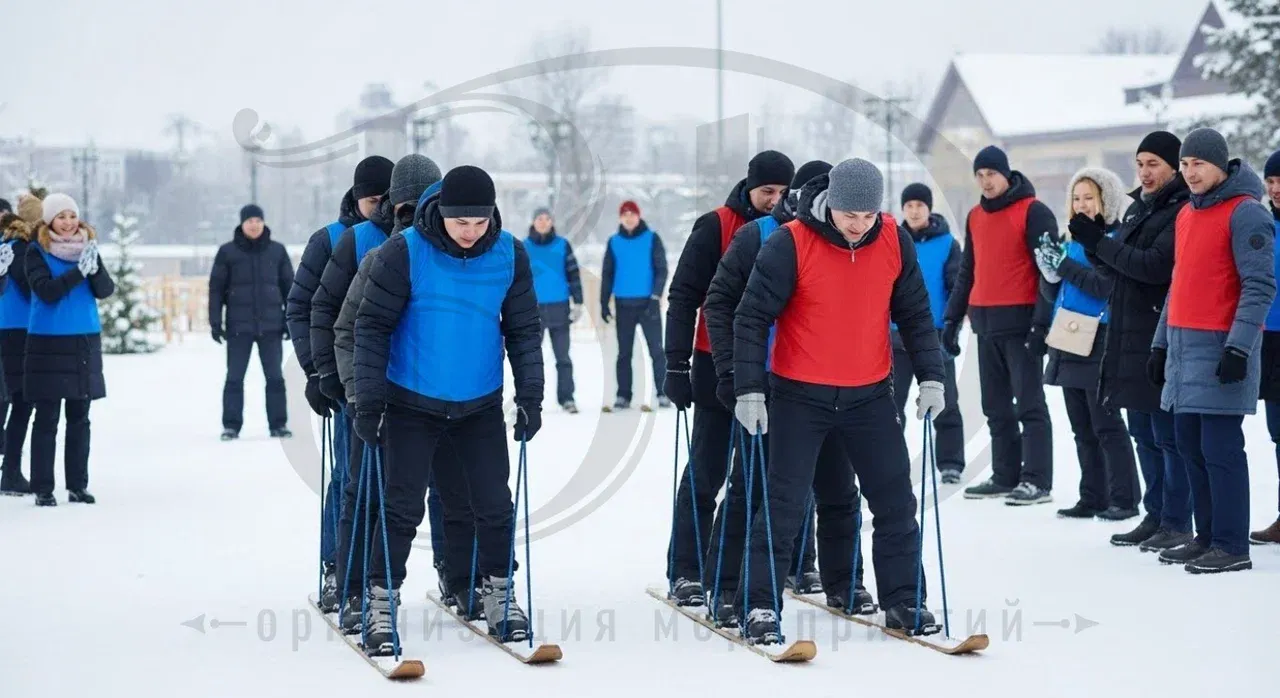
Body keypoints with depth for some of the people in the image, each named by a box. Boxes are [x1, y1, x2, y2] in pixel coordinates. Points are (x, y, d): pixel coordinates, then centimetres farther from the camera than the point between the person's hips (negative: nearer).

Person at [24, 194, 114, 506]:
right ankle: (43, 489, 1)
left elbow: (106, 290, 0)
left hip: (85, 341, 4)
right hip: (48, 343, -4)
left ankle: (78, 485, 14)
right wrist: (79, 271, -24)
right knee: (47, 419, -2)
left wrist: (95, 269, -19)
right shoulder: (37, 252, -3)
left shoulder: (88, 247, 7)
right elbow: (46, 291, -16)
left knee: (79, 418, 8)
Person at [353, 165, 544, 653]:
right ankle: (381, 604, 9)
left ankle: (499, 596, 23)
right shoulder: (405, 252, -15)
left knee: (495, 505, 6)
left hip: (482, 403, 3)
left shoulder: (509, 255, -6)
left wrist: (530, 395, -3)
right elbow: (373, 325, -10)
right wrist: (369, 400, -13)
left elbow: (523, 328, 3)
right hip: (413, 403, -3)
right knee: (403, 509, -2)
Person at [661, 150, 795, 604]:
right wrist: (677, 365, -13)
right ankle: (685, 571, 3)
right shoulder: (716, 227, -5)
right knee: (706, 472, -1)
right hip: (718, 367, -3)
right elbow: (683, 297, -6)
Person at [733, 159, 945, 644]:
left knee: (896, 502, 8)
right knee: (784, 505, -2)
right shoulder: (791, 244, -16)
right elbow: (752, 317, -11)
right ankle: (762, 606, 8)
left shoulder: (894, 241, -5)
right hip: (801, 398, -4)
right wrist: (749, 389, -16)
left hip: (871, 395, 4)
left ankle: (903, 601, 20)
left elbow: (915, 313, 7)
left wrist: (930, 377, 1)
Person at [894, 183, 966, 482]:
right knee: (892, 401, 8)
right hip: (897, 335, 3)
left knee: (944, 402, 2)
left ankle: (950, 463, 7)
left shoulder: (946, 243, -3)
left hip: (936, 334, -3)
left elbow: (958, 286, -4)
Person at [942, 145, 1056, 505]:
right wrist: (953, 317, 16)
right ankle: (1005, 476, 16)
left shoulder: (1033, 212, -7)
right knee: (996, 406, 10)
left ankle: (1037, 481, -7)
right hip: (985, 324, 7)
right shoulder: (975, 217, 15)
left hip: (1020, 322, -7)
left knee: (1028, 402, -7)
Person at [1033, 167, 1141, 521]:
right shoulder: (1072, 237, 15)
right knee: (1082, 428, 10)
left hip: (1098, 344, -8)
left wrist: (1065, 265, -19)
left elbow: (1106, 286, -19)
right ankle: (1092, 498, 15)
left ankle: (1124, 499, -1)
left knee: (1106, 425, -6)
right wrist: (1052, 271, 0)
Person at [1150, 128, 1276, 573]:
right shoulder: (1186, 215, 16)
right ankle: (1207, 537, 17)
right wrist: (1162, 343, 20)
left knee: (1220, 448, -8)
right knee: (1190, 444, 10)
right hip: (1184, 345, 8)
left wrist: (1238, 347, -21)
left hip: (1221, 348, -8)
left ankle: (1232, 546, -4)